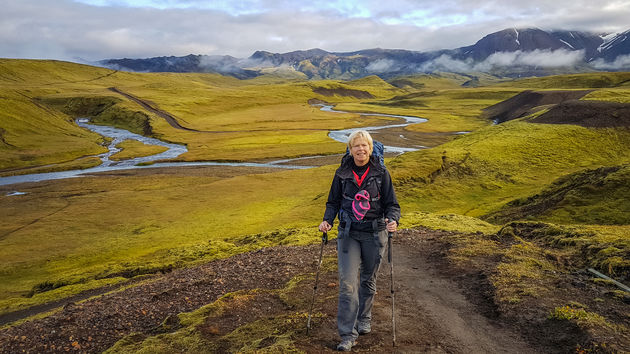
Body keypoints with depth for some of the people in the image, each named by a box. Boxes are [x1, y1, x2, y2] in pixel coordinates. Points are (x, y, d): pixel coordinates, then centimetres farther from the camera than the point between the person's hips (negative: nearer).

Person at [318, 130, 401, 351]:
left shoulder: (381, 173, -3)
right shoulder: (342, 173, 0)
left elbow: (391, 204, -1)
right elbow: (333, 202, 9)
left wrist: (393, 220, -21)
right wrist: (327, 220, -8)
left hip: (374, 233, 0)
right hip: (348, 233, 0)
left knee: (368, 279, 15)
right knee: (347, 282, -8)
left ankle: (364, 319, 39)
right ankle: (348, 335, -1)